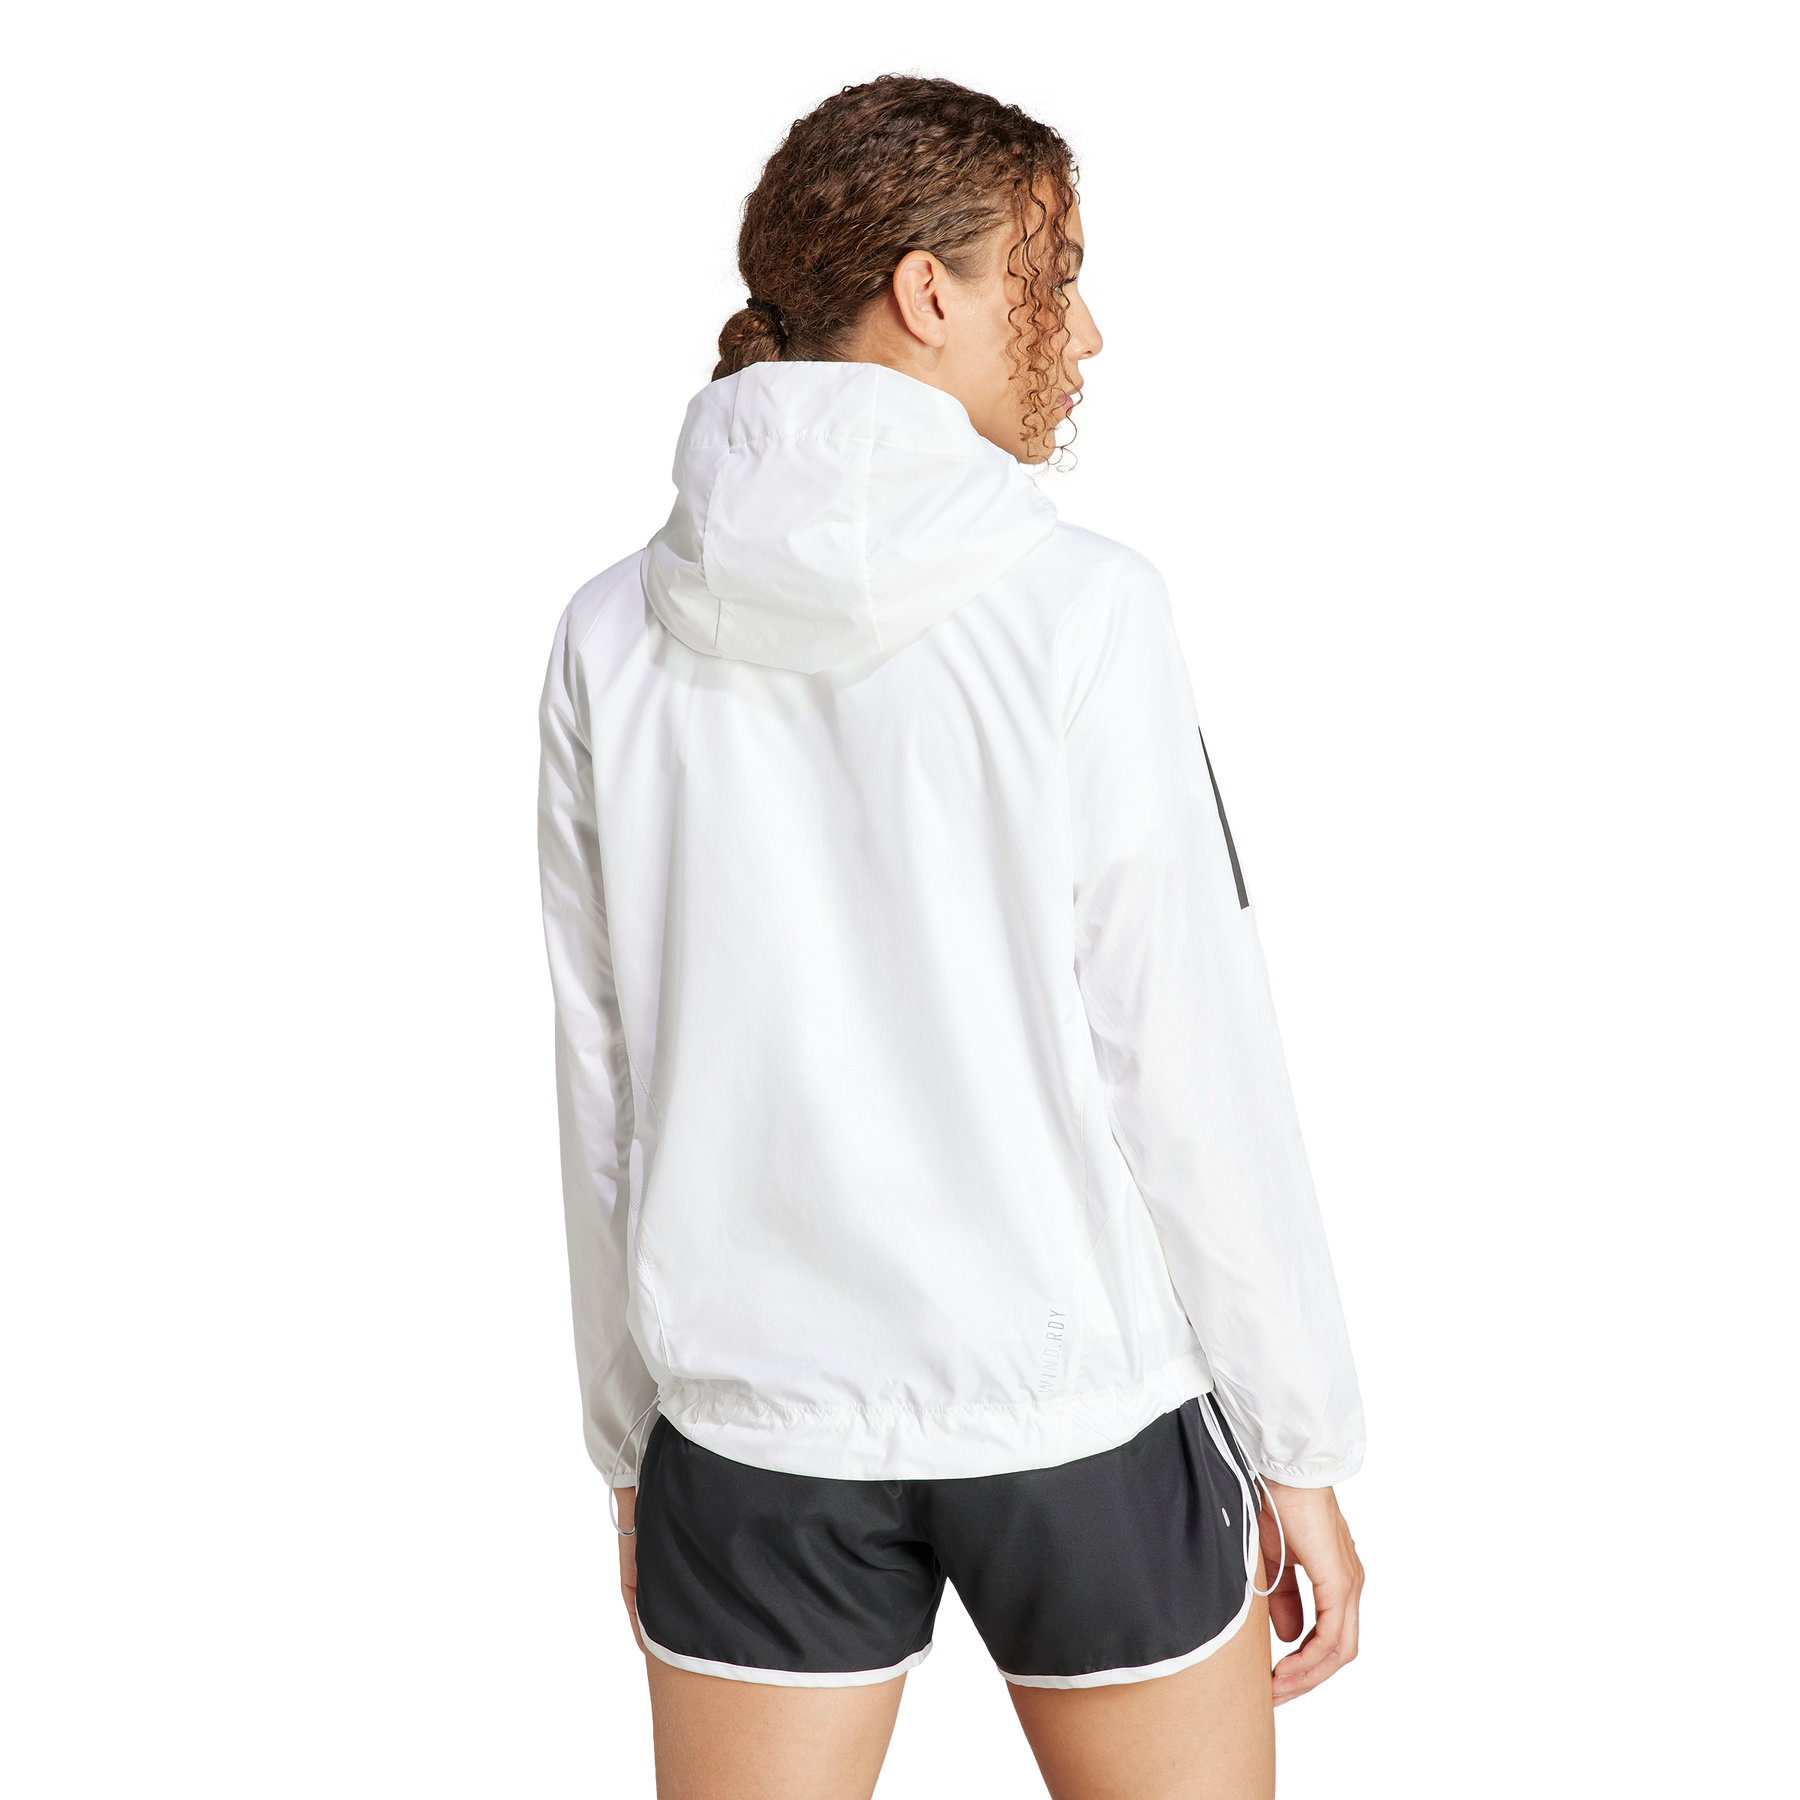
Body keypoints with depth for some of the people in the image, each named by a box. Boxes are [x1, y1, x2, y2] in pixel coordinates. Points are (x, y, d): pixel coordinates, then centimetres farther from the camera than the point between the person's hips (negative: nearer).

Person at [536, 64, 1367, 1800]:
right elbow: (1193, 1070, -10)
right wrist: (1301, 1453, 0)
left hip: (757, 1442, 3)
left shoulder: (613, 636, -2)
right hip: (1089, 1417, -2)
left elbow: (600, 1102, 4)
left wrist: (627, 1452, 15)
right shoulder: (1084, 611, -12)